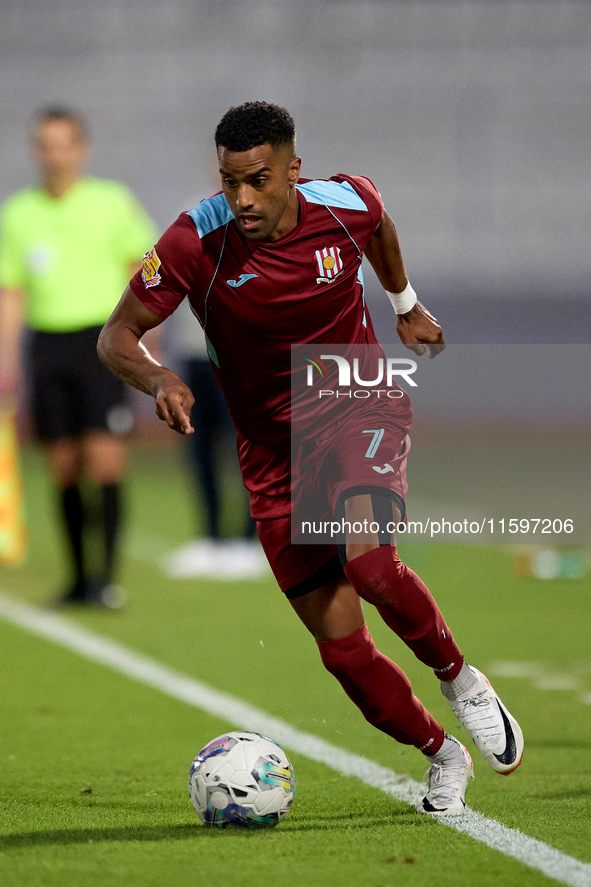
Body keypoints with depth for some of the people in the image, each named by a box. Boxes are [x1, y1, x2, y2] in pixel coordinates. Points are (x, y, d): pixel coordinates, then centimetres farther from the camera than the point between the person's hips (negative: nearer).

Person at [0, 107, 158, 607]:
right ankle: (80, 576, 12)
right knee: (65, 465, 2)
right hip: (47, 344, 3)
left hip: (102, 339, -3)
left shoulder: (113, 202, 2)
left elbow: (142, 269, 8)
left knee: (105, 458, -12)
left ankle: (106, 577, -11)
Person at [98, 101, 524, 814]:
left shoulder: (347, 204, -13)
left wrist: (406, 305, 27)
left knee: (369, 561, -31)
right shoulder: (196, 243, -19)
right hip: (274, 453, 1)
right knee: (342, 649, -1)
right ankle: (440, 754, 24)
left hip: (361, 410, -1)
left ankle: (457, 677, -3)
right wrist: (158, 380, -34)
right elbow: (115, 338, -13)